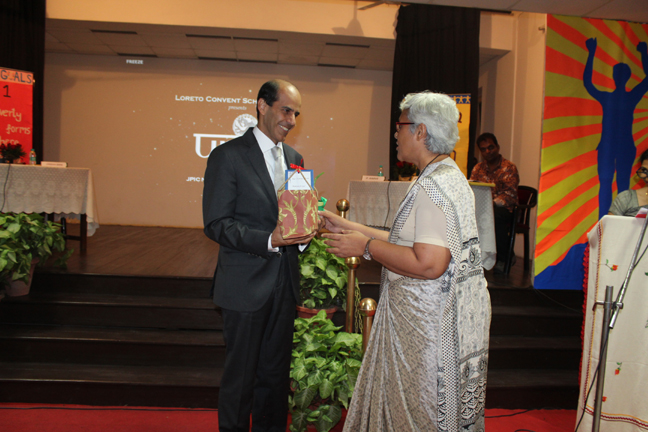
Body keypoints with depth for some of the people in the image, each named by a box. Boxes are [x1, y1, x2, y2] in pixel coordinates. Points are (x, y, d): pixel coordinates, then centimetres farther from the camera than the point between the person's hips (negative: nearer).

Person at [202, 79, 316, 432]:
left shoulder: (294, 158, 11)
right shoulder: (228, 155, -9)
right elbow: (216, 224, -13)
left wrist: (303, 231, -6)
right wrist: (268, 240, -25)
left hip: (284, 283, 6)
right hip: (246, 283, -6)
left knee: (276, 371, 17)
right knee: (241, 375, 8)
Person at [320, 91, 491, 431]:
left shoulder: (434, 186, -19)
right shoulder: (446, 177, 14)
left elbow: (428, 264, -28)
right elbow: (411, 241, 14)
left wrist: (365, 246, -17)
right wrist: (349, 228, 14)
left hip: (434, 323, -10)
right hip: (430, 315, 10)